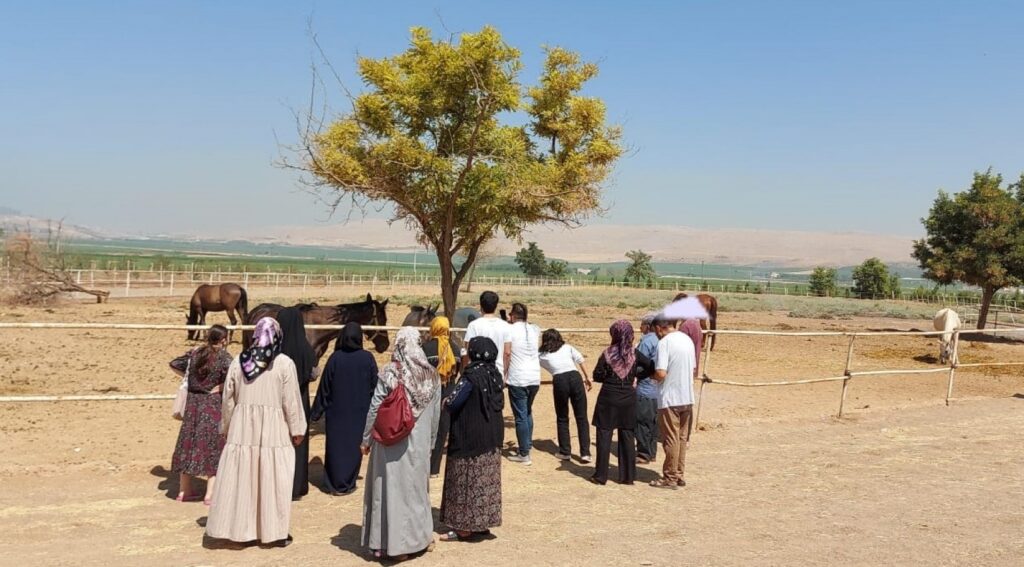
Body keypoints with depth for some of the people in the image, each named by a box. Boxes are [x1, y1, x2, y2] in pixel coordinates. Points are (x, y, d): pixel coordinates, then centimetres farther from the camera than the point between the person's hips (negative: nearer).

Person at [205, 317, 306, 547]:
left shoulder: (238, 361, 2)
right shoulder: (285, 363, -8)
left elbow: (228, 399, 7)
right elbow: (291, 401, -6)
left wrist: (226, 428, 18)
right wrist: (297, 429, 4)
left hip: (242, 429, 3)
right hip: (274, 429, -3)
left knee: (240, 478, 10)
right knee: (274, 481, 5)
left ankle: (239, 528, 17)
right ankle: (276, 532, 11)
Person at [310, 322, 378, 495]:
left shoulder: (335, 358, -11)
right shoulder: (367, 358, -9)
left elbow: (324, 386, -6)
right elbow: (374, 386, -3)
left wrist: (317, 411, 3)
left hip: (337, 411, 0)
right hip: (359, 411, 1)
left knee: (335, 445, 10)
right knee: (354, 445, 11)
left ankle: (333, 484, 16)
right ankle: (348, 484, 15)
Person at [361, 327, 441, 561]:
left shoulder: (389, 373, -11)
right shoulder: (432, 376, -1)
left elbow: (374, 409, -8)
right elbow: (435, 415, 4)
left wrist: (366, 440, 3)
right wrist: (430, 444, 16)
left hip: (390, 445, -3)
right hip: (419, 444, 3)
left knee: (391, 489, 7)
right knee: (415, 487, 16)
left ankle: (389, 543, 14)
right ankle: (418, 537, 26)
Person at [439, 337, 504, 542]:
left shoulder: (471, 377, -19)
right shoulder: (494, 375, 4)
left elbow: (451, 403, -19)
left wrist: (446, 401, 3)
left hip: (470, 438, -8)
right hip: (492, 437, 8)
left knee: (467, 481, 2)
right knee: (486, 479, 13)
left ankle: (465, 527, 8)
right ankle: (483, 523, 22)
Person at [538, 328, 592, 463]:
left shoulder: (543, 356, 19)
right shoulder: (567, 347, 20)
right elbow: (581, 361, 9)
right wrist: (587, 378, 12)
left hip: (559, 381, -1)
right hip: (575, 377, 1)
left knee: (562, 418, 15)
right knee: (581, 417, 6)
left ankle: (565, 452, 17)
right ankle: (585, 453, 4)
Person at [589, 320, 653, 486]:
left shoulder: (607, 353, -8)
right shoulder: (634, 354, -2)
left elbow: (597, 376, -5)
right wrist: (635, 375, 9)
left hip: (608, 398, -2)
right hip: (628, 399, 2)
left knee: (604, 435, 5)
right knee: (627, 436, 10)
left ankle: (601, 475, 7)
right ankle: (628, 476, 13)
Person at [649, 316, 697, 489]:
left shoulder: (664, 342, -15)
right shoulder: (688, 339, 8)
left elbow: (661, 373, -21)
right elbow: (693, 369, 15)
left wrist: (651, 375, -2)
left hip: (670, 399, -7)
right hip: (687, 397, 7)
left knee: (670, 439, 2)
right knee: (682, 438, 14)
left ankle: (670, 478, 9)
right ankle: (678, 476, 21)